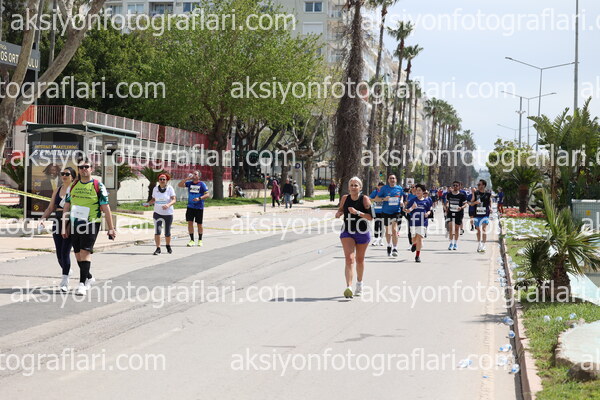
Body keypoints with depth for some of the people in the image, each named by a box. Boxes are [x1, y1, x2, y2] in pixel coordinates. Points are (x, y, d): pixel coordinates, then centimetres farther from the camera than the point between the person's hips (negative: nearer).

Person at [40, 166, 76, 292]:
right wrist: (42, 218, 1)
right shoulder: (57, 190, 15)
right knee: (59, 254, 8)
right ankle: (67, 273, 31)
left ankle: (65, 282, -15)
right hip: (57, 223, 6)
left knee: (65, 252, -14)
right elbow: (50, 208, 17)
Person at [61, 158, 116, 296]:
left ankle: (82, 283, -14)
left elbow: (106, 208, -3)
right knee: (78, 254, 10)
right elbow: (66, 207, 13)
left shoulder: (98, 186, -2)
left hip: (91, 224, -5)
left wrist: (111, 228, -5)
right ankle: (89, 278, 29)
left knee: (85, 252, -14)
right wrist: (64, 227, 8)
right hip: (74, 224, 5)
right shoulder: (72, 186, 11)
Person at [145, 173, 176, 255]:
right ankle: (158, 248, -7)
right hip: (157, 213, 2)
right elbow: (153, 199, 15)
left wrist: (168, 205, -31)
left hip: (168, 214, -2)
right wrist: (148, 203, -4)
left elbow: (174, 199, -12)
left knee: (167, 232, 8)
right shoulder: (155, 189, 5)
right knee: (157, 231, -13)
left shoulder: (170, 188, -5)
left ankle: (168, 246, 33)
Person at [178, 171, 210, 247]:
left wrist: (199, 198, -23)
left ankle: (200, 240, 18)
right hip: (190, 206, 3)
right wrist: (187, 179, -12)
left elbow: (207, 194, -8)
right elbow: (179, 185, -2)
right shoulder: (189, 183, 7)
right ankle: (192, 240, 6)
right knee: (190, 222, -2)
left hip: (199, 207, -3)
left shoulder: (202, 184, -4)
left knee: (199, 224, 4)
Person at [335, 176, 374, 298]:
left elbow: (371, 217, -16)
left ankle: (359, 283, 39)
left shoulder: (364, 199, -11)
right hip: (347, 233, 1)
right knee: (349, 259, -16)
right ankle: (348, 287, -25)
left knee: (359, 260, 15)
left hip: (362, 233, -1)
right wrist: (339, 213, -6)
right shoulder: (345, 198, -2)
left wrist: (357, 212, -27)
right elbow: (341, 209, 17)